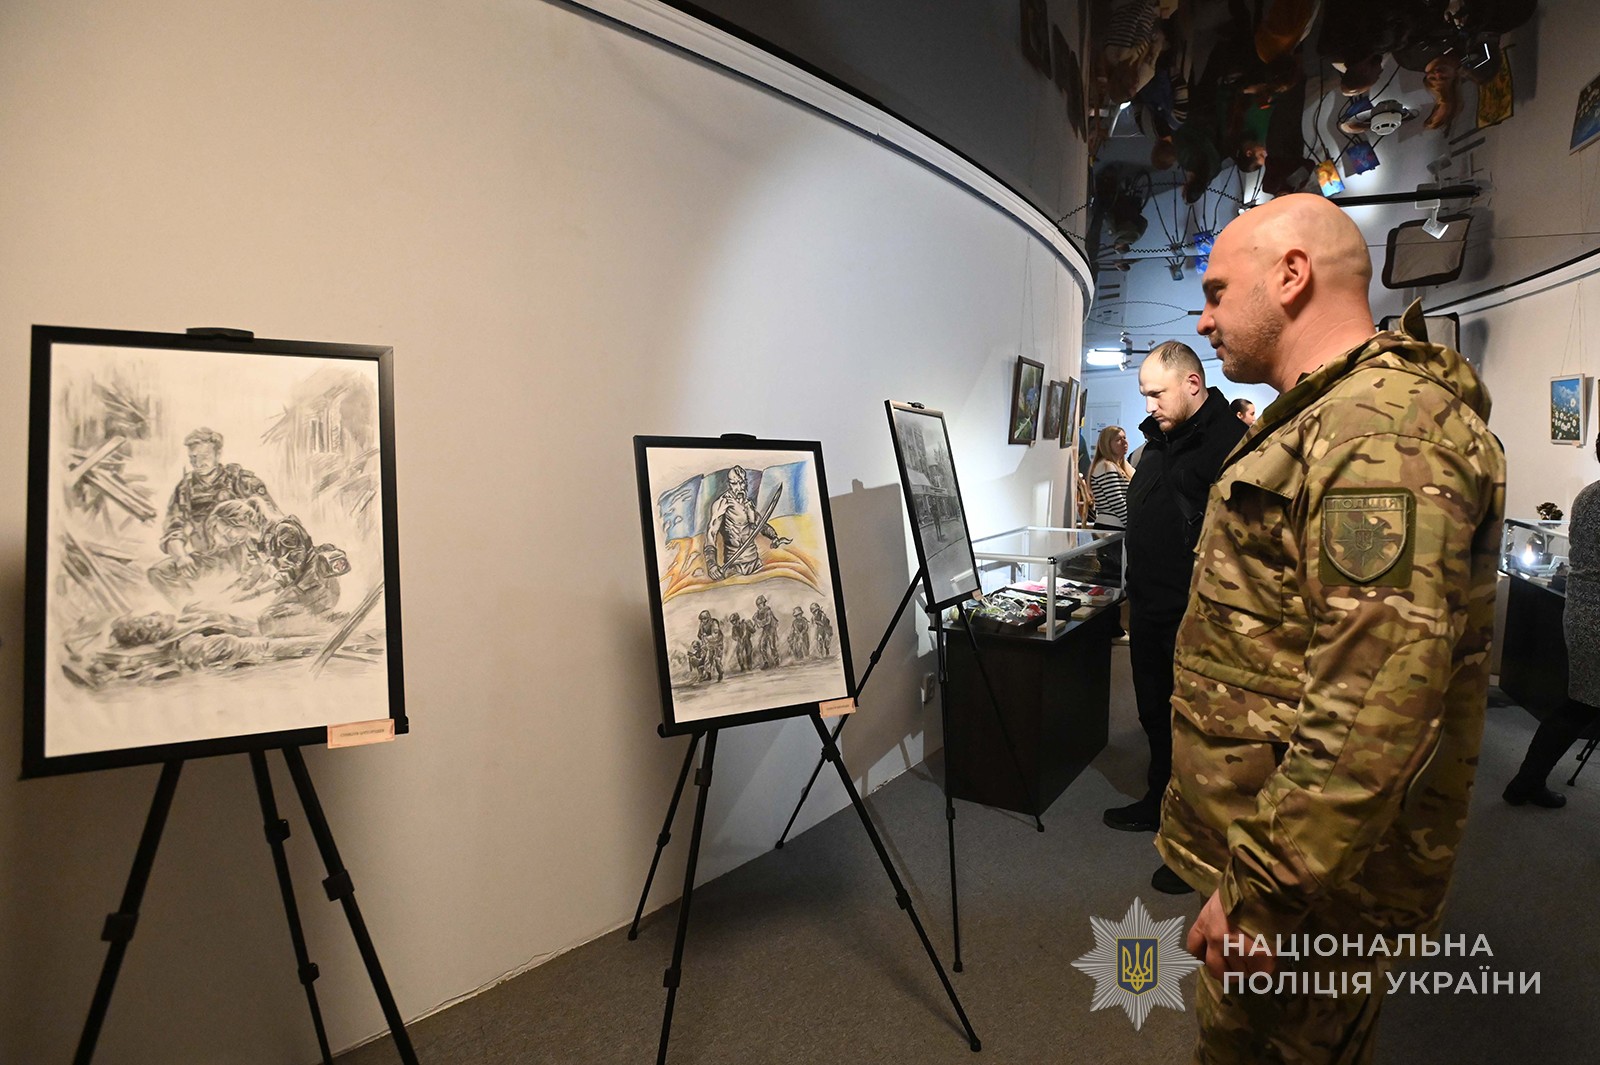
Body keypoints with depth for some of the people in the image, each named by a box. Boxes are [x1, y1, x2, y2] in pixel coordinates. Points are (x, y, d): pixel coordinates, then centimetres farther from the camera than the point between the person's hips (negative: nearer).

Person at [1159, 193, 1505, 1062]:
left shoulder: (1383, 425, -21)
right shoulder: (1328, 420, 14)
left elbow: (1376, 704, -29)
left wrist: (1263, 893, -24)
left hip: (1308, 876, -9)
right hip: (1259, 837, 9)